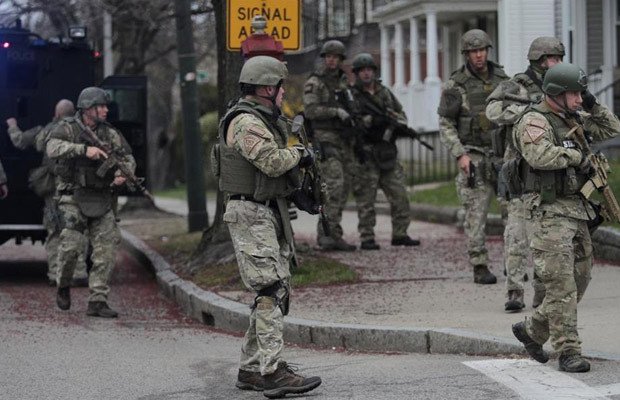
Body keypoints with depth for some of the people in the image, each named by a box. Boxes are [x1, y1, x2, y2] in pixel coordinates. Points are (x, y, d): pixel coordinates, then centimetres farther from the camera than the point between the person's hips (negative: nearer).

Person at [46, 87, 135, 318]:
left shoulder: (109, 133, 10)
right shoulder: (67, 128, -3)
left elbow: (127, 157, 11)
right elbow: (53, 148, -23)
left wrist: (123, 173, -11)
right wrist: (84, 149, -32)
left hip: (101, 199, 4)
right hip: (73, 197, -4)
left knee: (107, 248, -5)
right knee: (71, 245, -13)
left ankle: (98, 301, 0)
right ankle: (63, 287, 16)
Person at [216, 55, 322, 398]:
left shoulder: (265, 120, 19)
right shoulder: (245, 122, -15)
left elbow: (282, 162, 24)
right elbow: (273, 162, -24)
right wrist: (299, 154, -6)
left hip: (270, 214, 11)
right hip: (251, 215, -11)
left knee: (276, 292, 12)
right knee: (271, 291, -15)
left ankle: (251, 369, 17)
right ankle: (273, 372, -18)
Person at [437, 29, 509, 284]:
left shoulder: (501, 79, 7)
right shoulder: (455, 85, -6)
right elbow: (445, 125, -5)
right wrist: (460, 155, -15)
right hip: (473, 156, -4)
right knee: (476, 213, -3)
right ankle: (480, 268, 3)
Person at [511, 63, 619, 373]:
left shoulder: (573, 119, 14)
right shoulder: (534, 121, -12)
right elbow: (540, 155, -30)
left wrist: (592, 106, 7)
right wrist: (576, 156, -17)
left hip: (576, 211, 9)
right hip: (548, 213, -9)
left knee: (579, 281, 13)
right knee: (561, 285, -9)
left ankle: (532, 330, 27)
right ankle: (569, 353, -7)